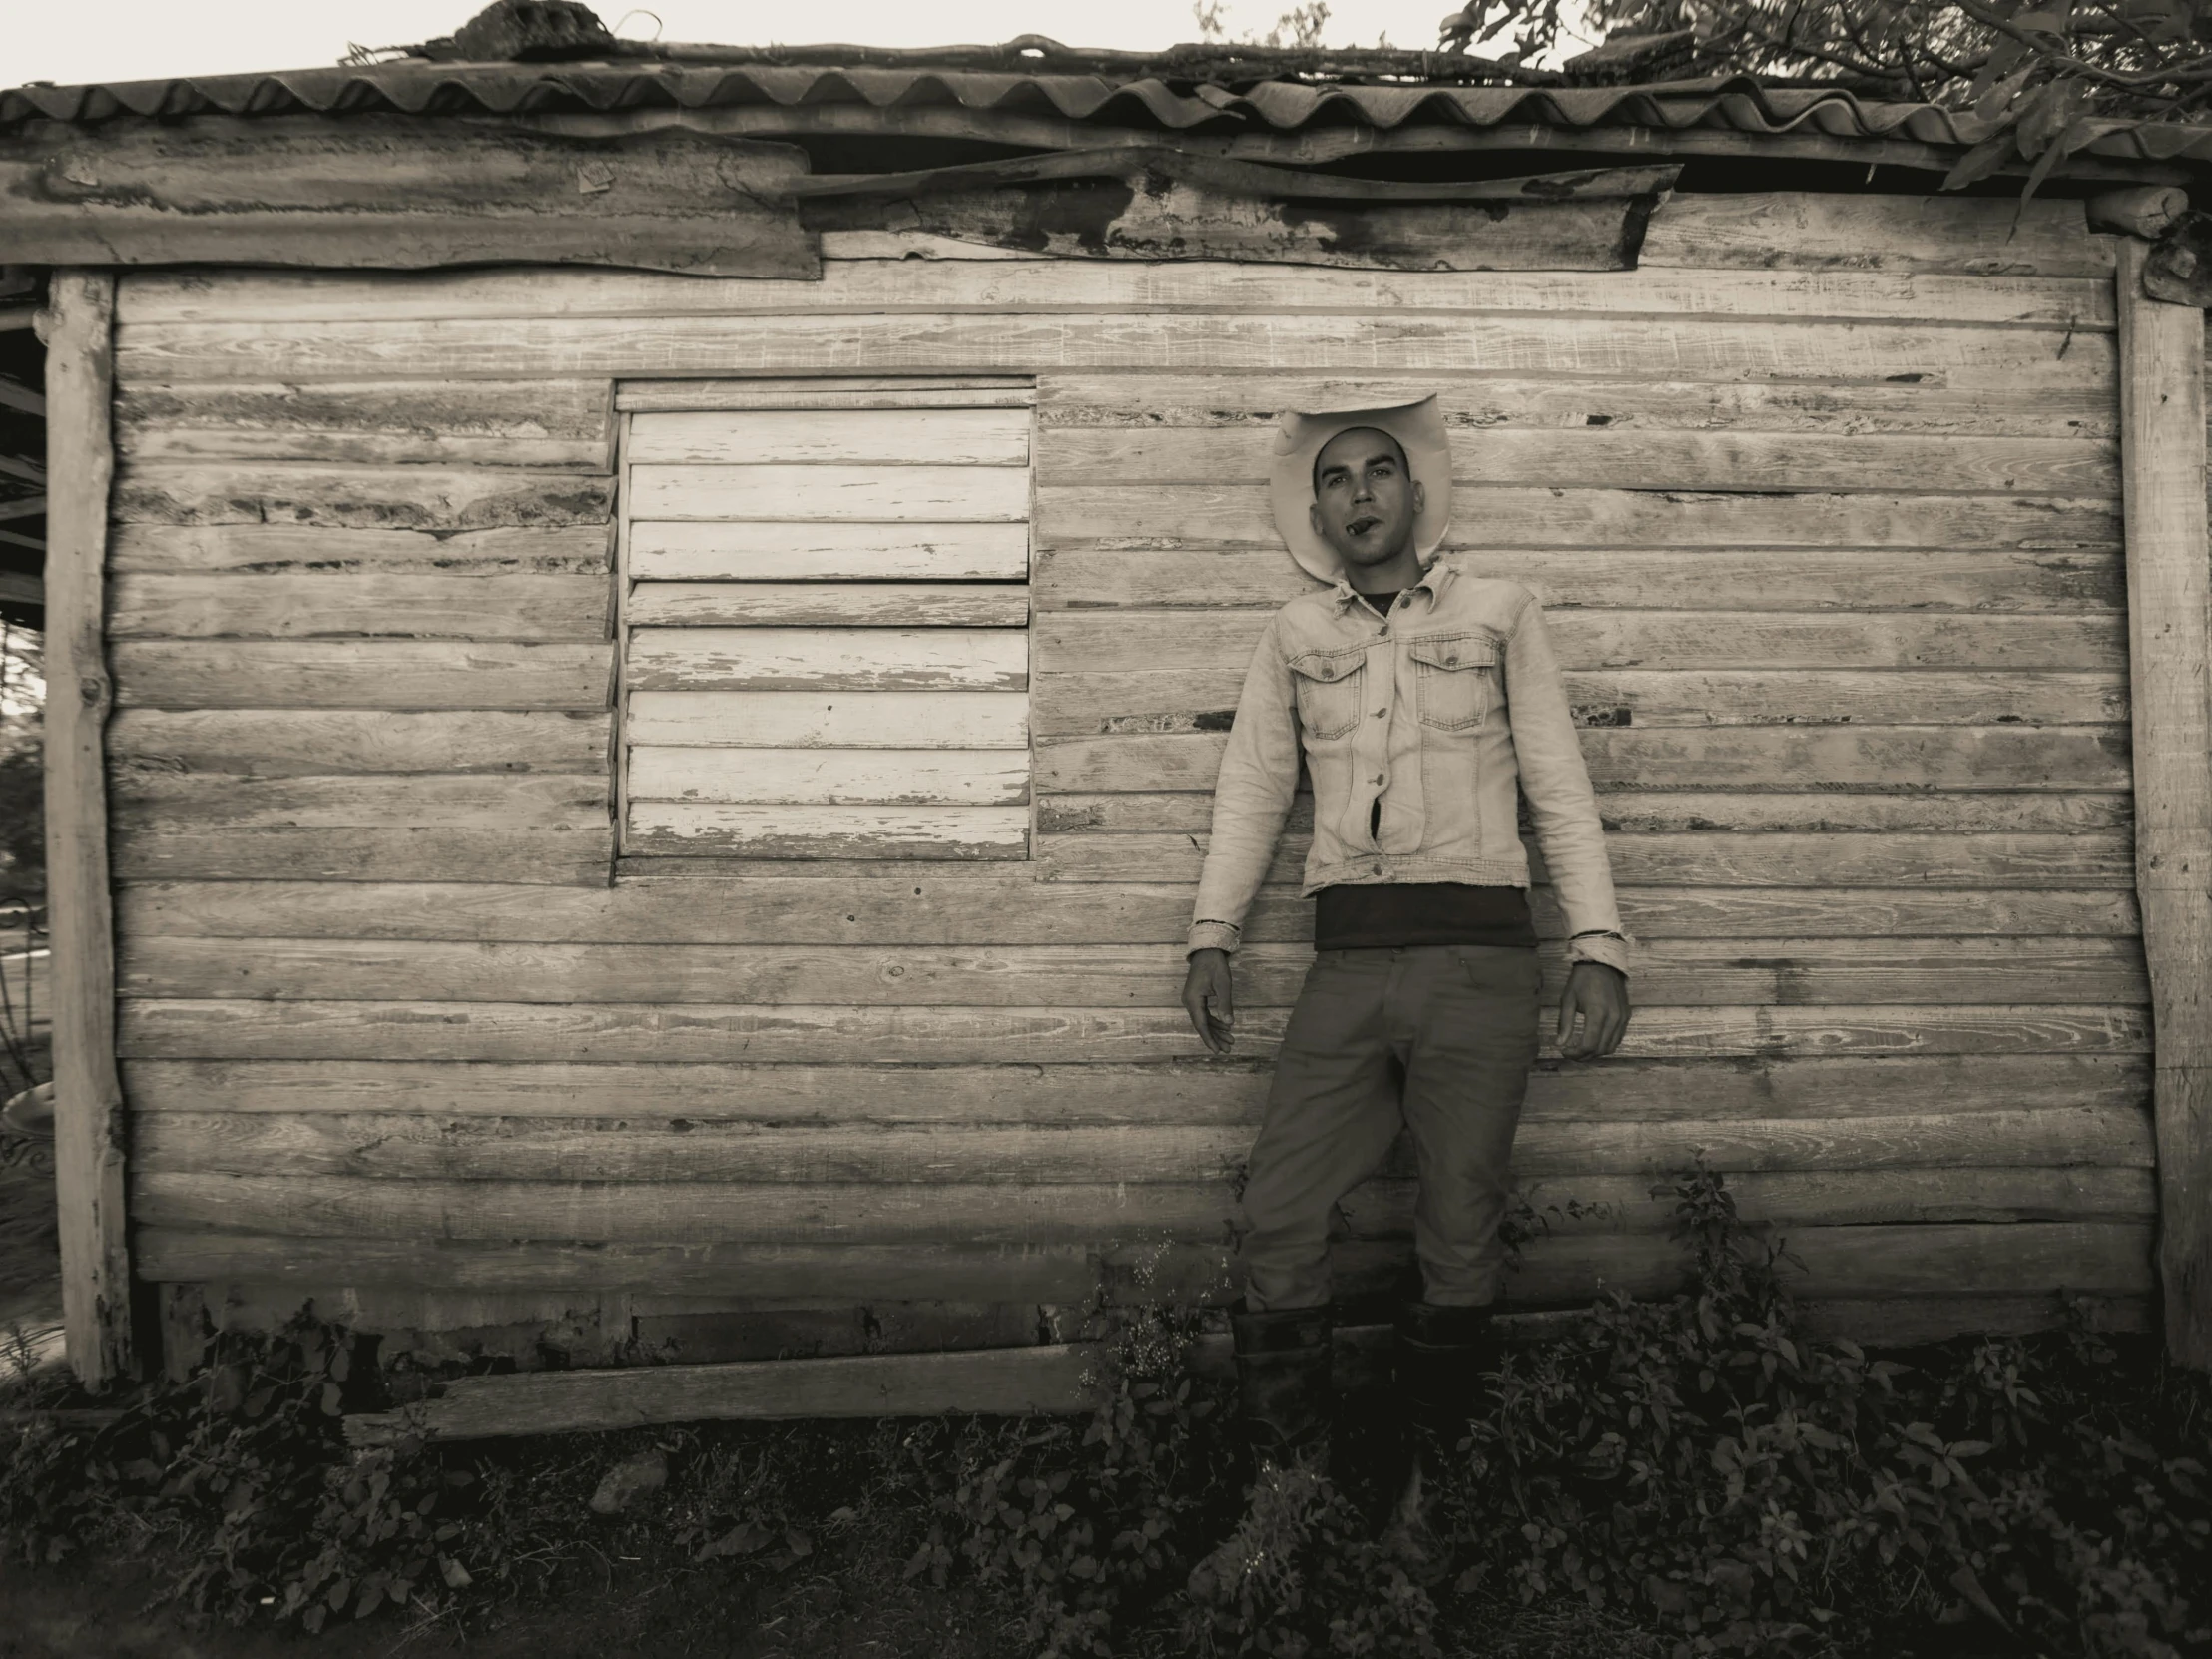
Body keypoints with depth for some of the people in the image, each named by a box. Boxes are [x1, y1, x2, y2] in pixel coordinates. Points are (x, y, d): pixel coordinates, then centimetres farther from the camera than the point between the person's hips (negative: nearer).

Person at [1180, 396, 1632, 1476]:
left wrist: (1599, 950, -3)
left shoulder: (1500, 613, 10)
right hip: (1347, 961, 2)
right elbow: (1252, 790, 15)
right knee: (1277, 1219, -4)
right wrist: (1211, 937, 5)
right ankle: (1284, 1468, 14)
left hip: (1479, 956, -1)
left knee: (1461, 1241, 2)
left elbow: (1560, 789, 6)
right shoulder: (1294, 634, 15)